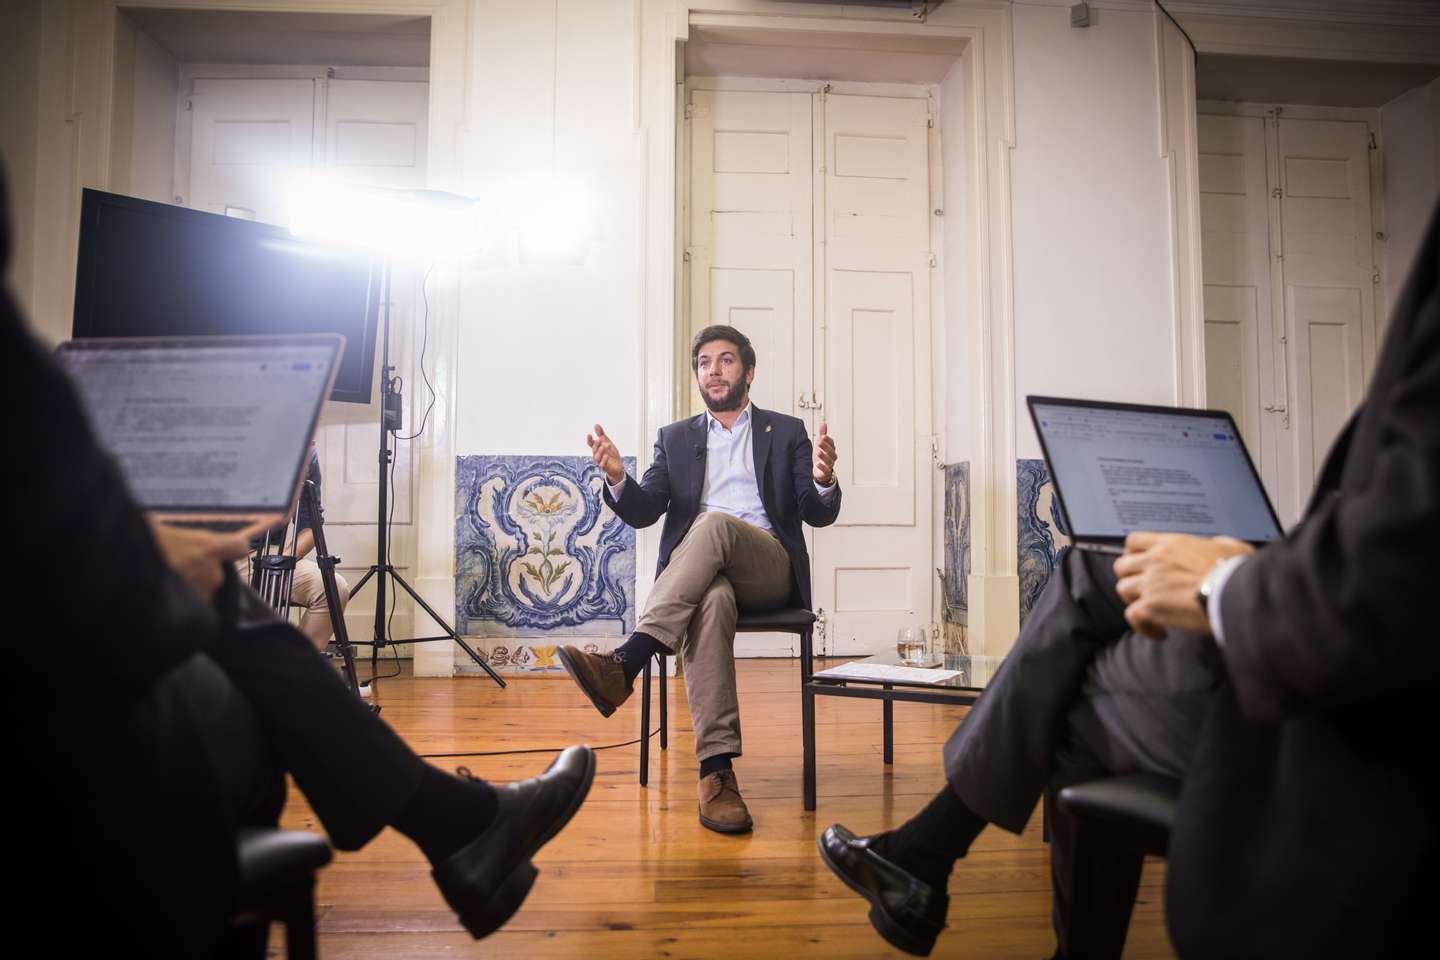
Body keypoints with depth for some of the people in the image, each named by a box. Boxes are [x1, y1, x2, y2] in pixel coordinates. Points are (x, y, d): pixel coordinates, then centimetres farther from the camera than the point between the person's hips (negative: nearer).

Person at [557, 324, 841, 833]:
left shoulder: (786, 431, 17)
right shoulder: (676, 438, 21)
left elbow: (819, 515, 6)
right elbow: (643, 512, 9)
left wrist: (823, 481, -18)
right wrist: (617, 478, -14)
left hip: (769, 568, 0)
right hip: (697, 572, 1)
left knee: (714, 524, -34)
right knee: (711, 599, -37)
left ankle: (625, 663, -42)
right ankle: (716, 769, -41)